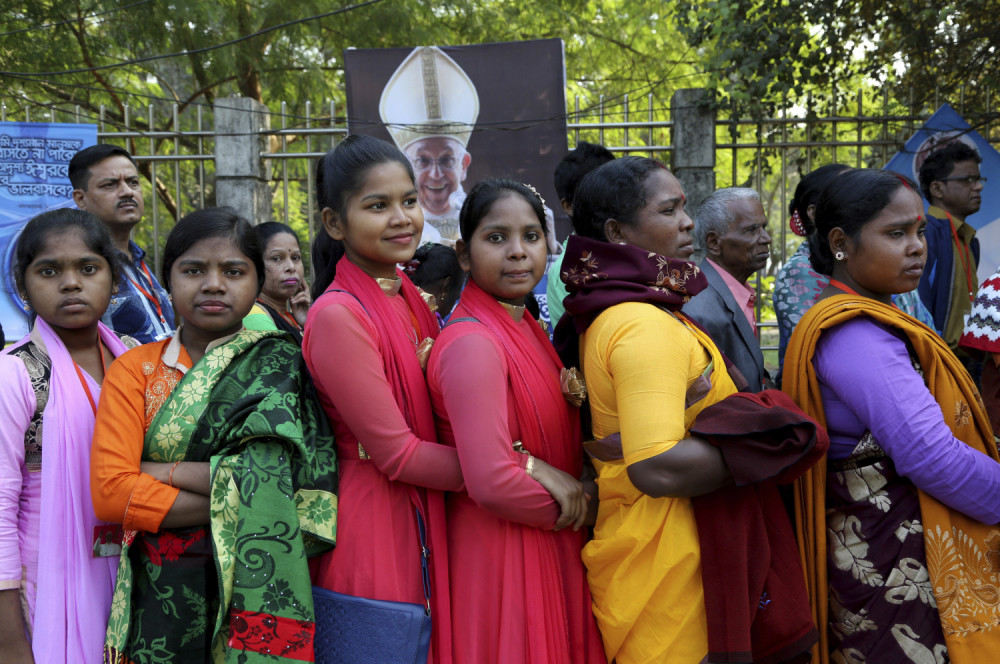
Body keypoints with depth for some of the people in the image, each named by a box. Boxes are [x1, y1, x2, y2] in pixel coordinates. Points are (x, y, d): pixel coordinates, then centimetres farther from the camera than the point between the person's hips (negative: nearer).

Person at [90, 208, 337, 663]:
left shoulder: (281, 363, -3)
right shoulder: (135, 370, 2)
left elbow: (277, 477, -16)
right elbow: (109, 492, -9)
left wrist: (160, 471, -14)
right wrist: (233, 499, -15)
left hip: (256, 593, -1)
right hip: (162, 602, 1)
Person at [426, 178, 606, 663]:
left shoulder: (527, 329, 8)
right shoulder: (473, 345, -21)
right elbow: (492, 482, -27)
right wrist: (569, 513, -10)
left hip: (550, 548, 9)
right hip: (502, 555, -9)